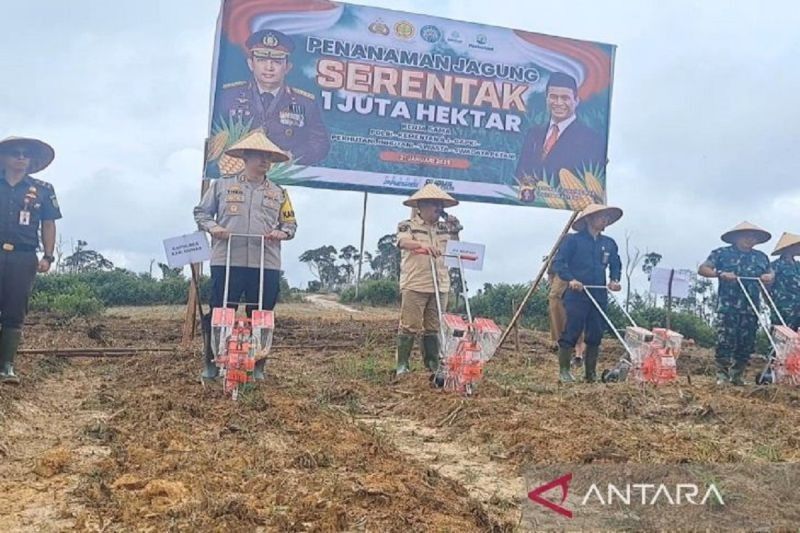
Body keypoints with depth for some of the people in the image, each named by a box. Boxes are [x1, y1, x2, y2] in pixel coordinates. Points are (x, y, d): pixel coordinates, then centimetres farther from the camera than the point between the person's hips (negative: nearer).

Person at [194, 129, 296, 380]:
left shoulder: (279, 193, 13)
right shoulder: (222, 185, 8)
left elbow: (290, 223, 15)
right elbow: (201, 212, 12)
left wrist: (282, 233, -6)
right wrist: (212, 227, -7)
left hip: (266, 265, 2)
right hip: (226, 262, -1)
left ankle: (257, 366, 17)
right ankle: (211, 363, 16)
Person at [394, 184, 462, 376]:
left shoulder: (444, 228, 17)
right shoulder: (407, 225, 0)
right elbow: (403, 242, -20)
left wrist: (454, 232, 7)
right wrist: (422, 245, -40)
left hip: (440, 286, 5)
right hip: (414, 285, -5)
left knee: (434, 328, 9)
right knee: (409, 326, -4)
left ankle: (433, 365, 16)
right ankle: (402, 365, 4)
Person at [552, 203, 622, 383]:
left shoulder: (609, 244, 12)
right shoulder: (573, 240, -3)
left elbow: (616, 265, 24)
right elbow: (559, 263, -5)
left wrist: (615, 280, 5)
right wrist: (570, 279, -19)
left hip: (599, 296, 5)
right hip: (576, 295, -5)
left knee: (595, 335, 7)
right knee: (571, 333, -5)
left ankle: (591, 373, 18)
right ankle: (563, 371, 6)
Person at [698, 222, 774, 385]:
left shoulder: (761, 257, 16)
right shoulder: (722, 253, 4)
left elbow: (771, 273, 27)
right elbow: (702, 269, 1)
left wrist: (770, 277, 2)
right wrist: (721, 274, -15)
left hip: (751, 309, 4)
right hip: (728, 306, -4)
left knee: (747, 344, 5)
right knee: (725, 341, -9)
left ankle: (738, 375, 18)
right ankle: (722, 375, 0)